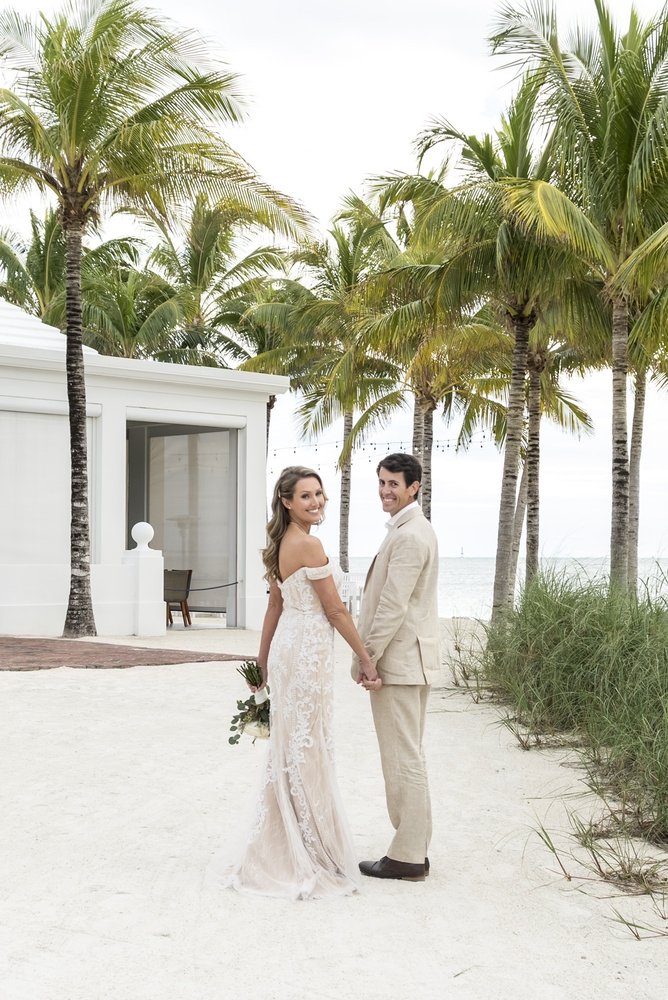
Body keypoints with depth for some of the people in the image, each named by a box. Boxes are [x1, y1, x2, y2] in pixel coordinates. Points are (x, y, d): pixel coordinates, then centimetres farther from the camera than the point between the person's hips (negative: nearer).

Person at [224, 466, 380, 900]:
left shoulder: (283, 543, 12)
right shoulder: (309, 545, -17)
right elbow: (336, 610, -15)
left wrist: (263, 660, 22)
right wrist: (366, 659, -8)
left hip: (289, 647, 10)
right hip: (308, 652, -9)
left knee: (292, 750, 15)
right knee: (306, 750, -1)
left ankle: (285, 850, 24)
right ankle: (308, 857, 8)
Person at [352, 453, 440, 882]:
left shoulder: (409, 536, -18)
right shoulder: (416, 529, 16)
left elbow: (393, 606, -21)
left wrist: (366, 657, -15)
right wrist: (371, 654, 20)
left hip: (397, 662, -11)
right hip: (412, 660, 11)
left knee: (403, 759, -4)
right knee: (409, 757, 15)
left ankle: (408, 856, 3)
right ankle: (414, 847, 22)